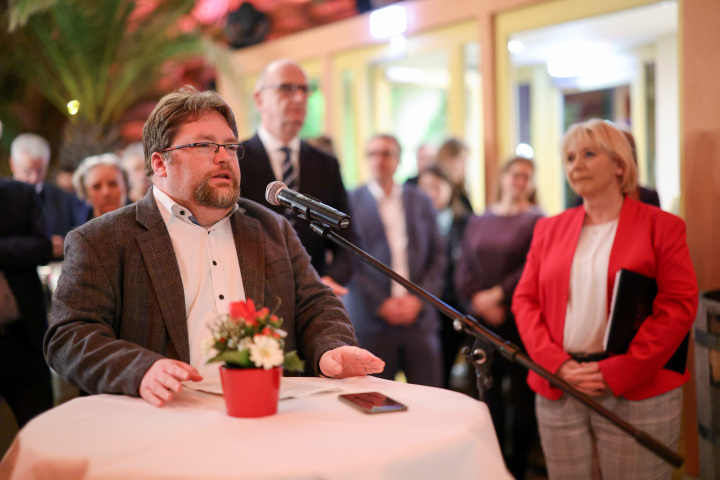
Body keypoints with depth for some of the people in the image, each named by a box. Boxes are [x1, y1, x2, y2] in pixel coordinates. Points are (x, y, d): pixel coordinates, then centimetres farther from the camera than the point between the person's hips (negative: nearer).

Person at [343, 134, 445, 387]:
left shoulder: (421, 201, 13)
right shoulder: (352, 202, 3)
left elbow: (437, 255, 11)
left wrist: (419, 299, -3)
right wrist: (380, 304, -9)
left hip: (419, 316, 3)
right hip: (372, 318, -2)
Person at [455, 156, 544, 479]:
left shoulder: (537, 221, 0)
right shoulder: (477, 222, 13)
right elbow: (464, 269, 9)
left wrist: (497, 294, -12)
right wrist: (478, 301, -6)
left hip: (519, 319, -4)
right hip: (482, 319, 4)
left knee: (522, 393, 0)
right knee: (489, 391, 8)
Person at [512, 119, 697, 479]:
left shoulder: (661, 226, 1)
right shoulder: (549, 229, 12)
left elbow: (679, 307, -6)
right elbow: (524, 301, 9)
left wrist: (615, 373, -13)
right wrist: (558, 365, -7)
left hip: (636, 393, -3)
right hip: (558, 392, 3)